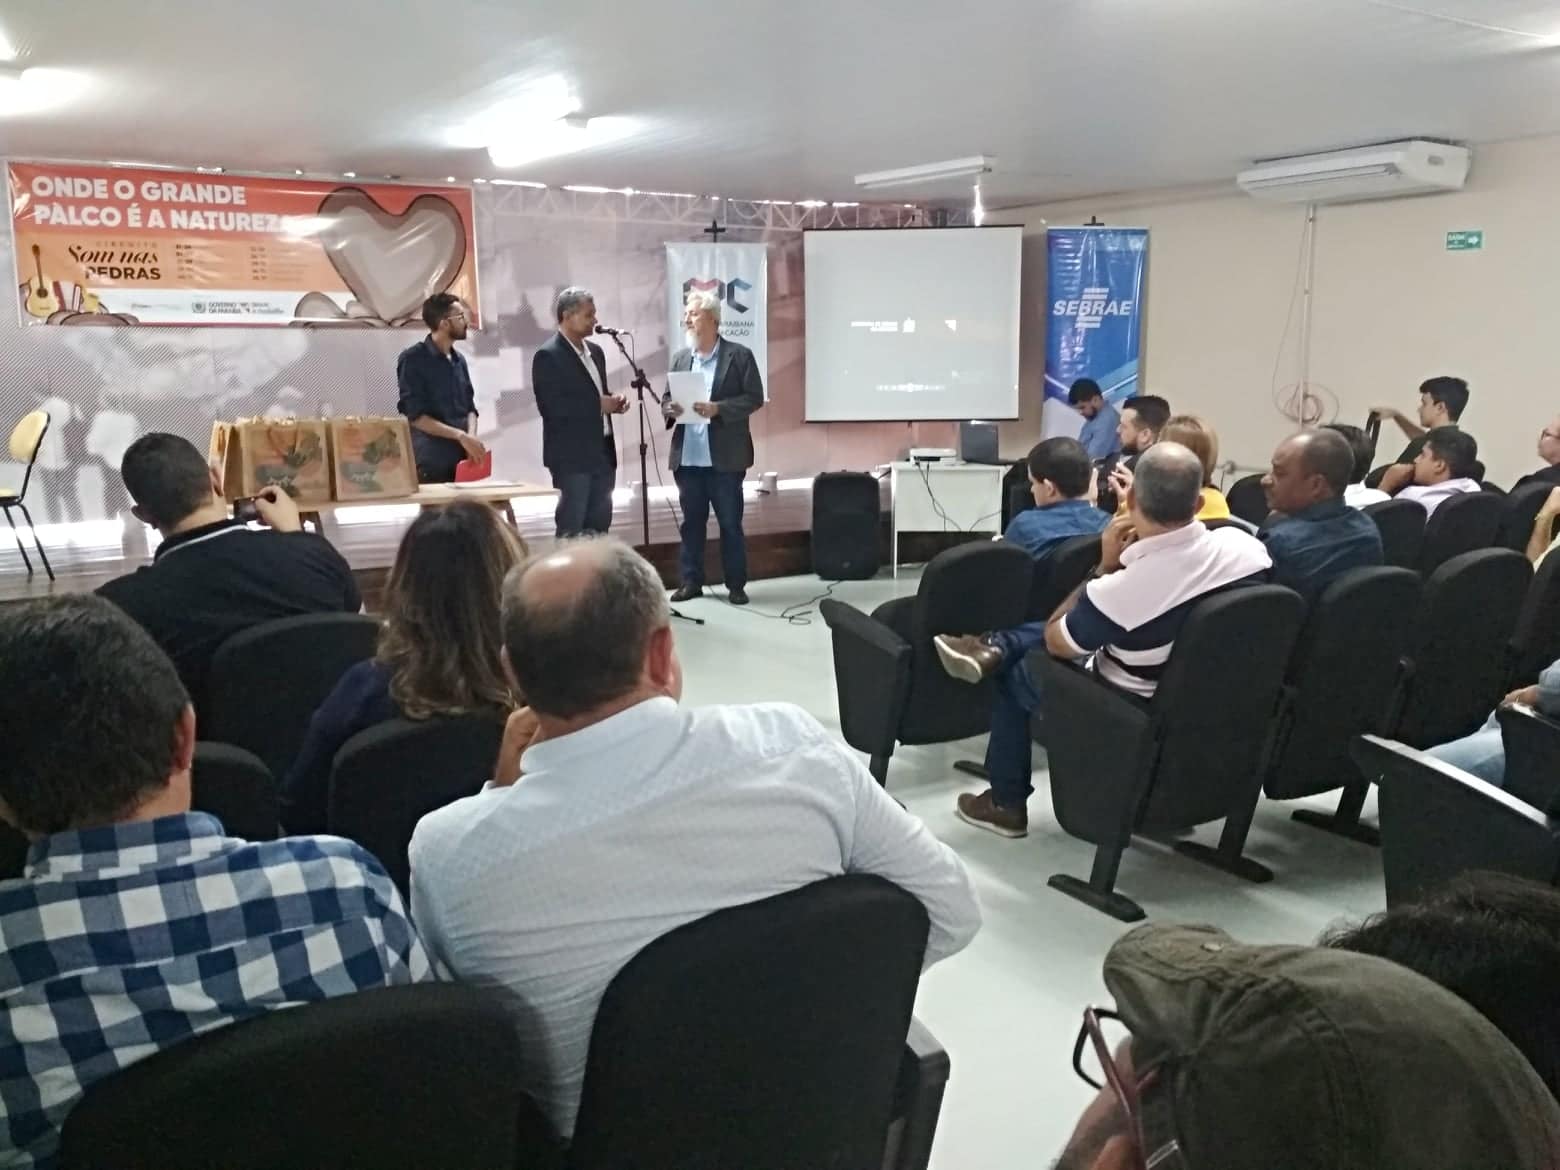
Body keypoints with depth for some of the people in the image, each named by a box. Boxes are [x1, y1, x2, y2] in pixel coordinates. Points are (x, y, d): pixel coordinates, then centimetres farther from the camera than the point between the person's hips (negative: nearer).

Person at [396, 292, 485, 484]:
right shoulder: (413, 359, -6)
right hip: (431, 461, -6)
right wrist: (460, 436, -18)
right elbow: (416, 416, -12)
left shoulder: (459, 359, 13)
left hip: (462, 458, 6)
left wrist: (471, 436, -8)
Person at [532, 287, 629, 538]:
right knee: (572, 528, -3)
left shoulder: (595, 351, 15)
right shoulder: (548, 355, -11)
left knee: (600, 524, 10)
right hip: (572, 455, -8)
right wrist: (598, 405, -17)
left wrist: (612, 403, 2)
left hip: (602, 451, 8)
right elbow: (550, 406, -20)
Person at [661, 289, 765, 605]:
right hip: (687, 457, 4)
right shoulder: (680, 357, 12)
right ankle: (690, 581, 18)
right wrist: (669, 408, -9)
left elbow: (754, 398, -6)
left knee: (730, 523, 3)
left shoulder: (739, 355, -2)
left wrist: (718, 408, -18)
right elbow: (667, 398, 15)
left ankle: (736, 584, 12)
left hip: (724, 457, -4)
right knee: (691, 522, 10)